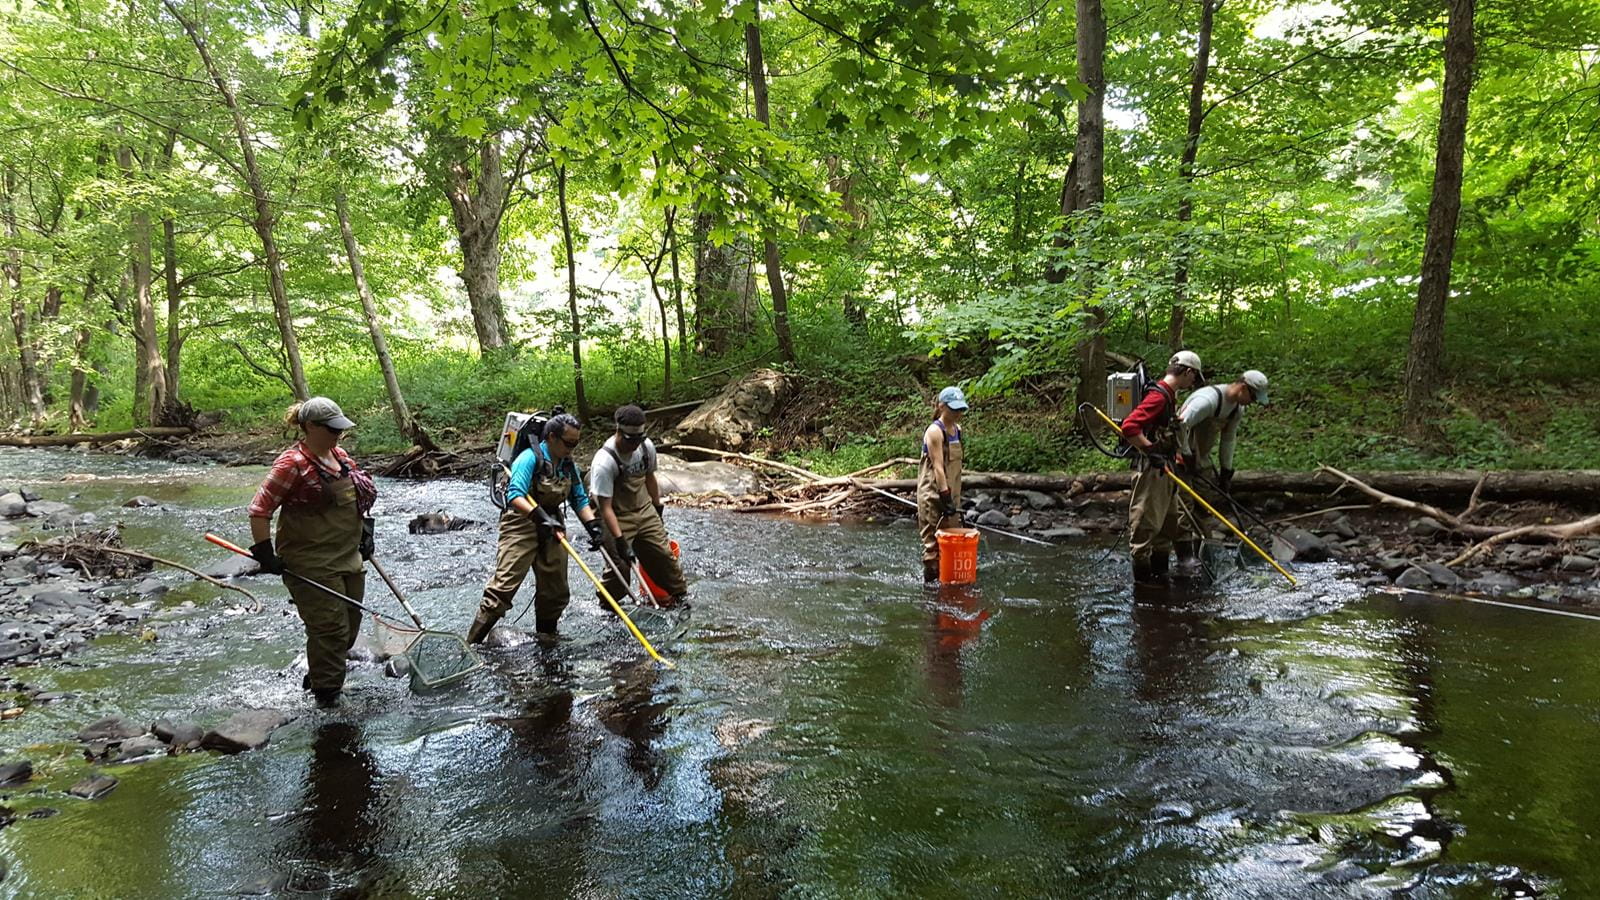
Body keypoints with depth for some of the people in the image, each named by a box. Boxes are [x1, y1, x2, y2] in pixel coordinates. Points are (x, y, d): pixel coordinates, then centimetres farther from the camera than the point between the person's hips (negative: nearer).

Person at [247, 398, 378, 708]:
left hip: (348, 559, 8)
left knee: (349, 625, 15)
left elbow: (357, 497, 23)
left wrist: (365, 533, 15)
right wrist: (265, 554, -16)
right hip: (311, 564, -8)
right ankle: (326, 694, 8)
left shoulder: (339, 455, 9)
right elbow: (259, 510, -15)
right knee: (330, 628, -7)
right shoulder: (293, 464, -16)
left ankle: (318, 676, 35)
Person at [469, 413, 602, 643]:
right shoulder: (530, 459, -14)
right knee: (503, 587, -14)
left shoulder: (569, 466, 9)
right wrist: (539, 516, -37)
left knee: (556, 592, 11)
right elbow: (515, 496, -24)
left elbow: (580, 500, 11)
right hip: (521, 527, -7)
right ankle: (472, 643, -11)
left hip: (552, 529, 7)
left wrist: (592, 525, -5)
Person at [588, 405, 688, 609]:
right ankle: (606, 607, 16)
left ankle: (679, 592, 30)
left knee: (663, 553, 8)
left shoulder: (646, 447, -8)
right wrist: (620, 540, -31)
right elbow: (605, 507, -27)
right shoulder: (604, 462, -28)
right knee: (620, 566, -8)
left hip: (644, 510, 6)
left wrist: (658, 508, 20)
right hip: (616, 518, -5)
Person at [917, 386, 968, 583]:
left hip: (950, 493, 8)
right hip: (933, 495, -8)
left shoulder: (957, 429, 11)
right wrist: (946, 497, -23)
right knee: (934, 543, -3)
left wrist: (956, 498, 15)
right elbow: (938, 467, -19)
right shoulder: (935, 432, -14)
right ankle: (930, 581, 5)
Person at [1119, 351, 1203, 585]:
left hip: (1164, 469, 11)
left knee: (1168, 521, 16)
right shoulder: (1158, 395, -17)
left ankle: (1160, 572, 25)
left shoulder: (1170, 396, 16)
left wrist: (1176, 458, 23)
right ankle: (1142, 576, 3)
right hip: (1151, 470, -11)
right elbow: (1129, 426, -28)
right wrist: (1151, 451, -24)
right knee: (1146, 522, -4)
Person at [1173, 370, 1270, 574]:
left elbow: (1228, 440, 10)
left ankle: (1198, 555, 18)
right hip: (1181, 457, -10)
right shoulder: (1209, 399, -27)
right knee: (1184, 507, -11)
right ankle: (1184, 561, -10)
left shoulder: (1237, 407, 3)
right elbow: (1181, 425, -35)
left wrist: (1226, 472, 8)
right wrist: (1186, 456, -27)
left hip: (1201, 457, 10)